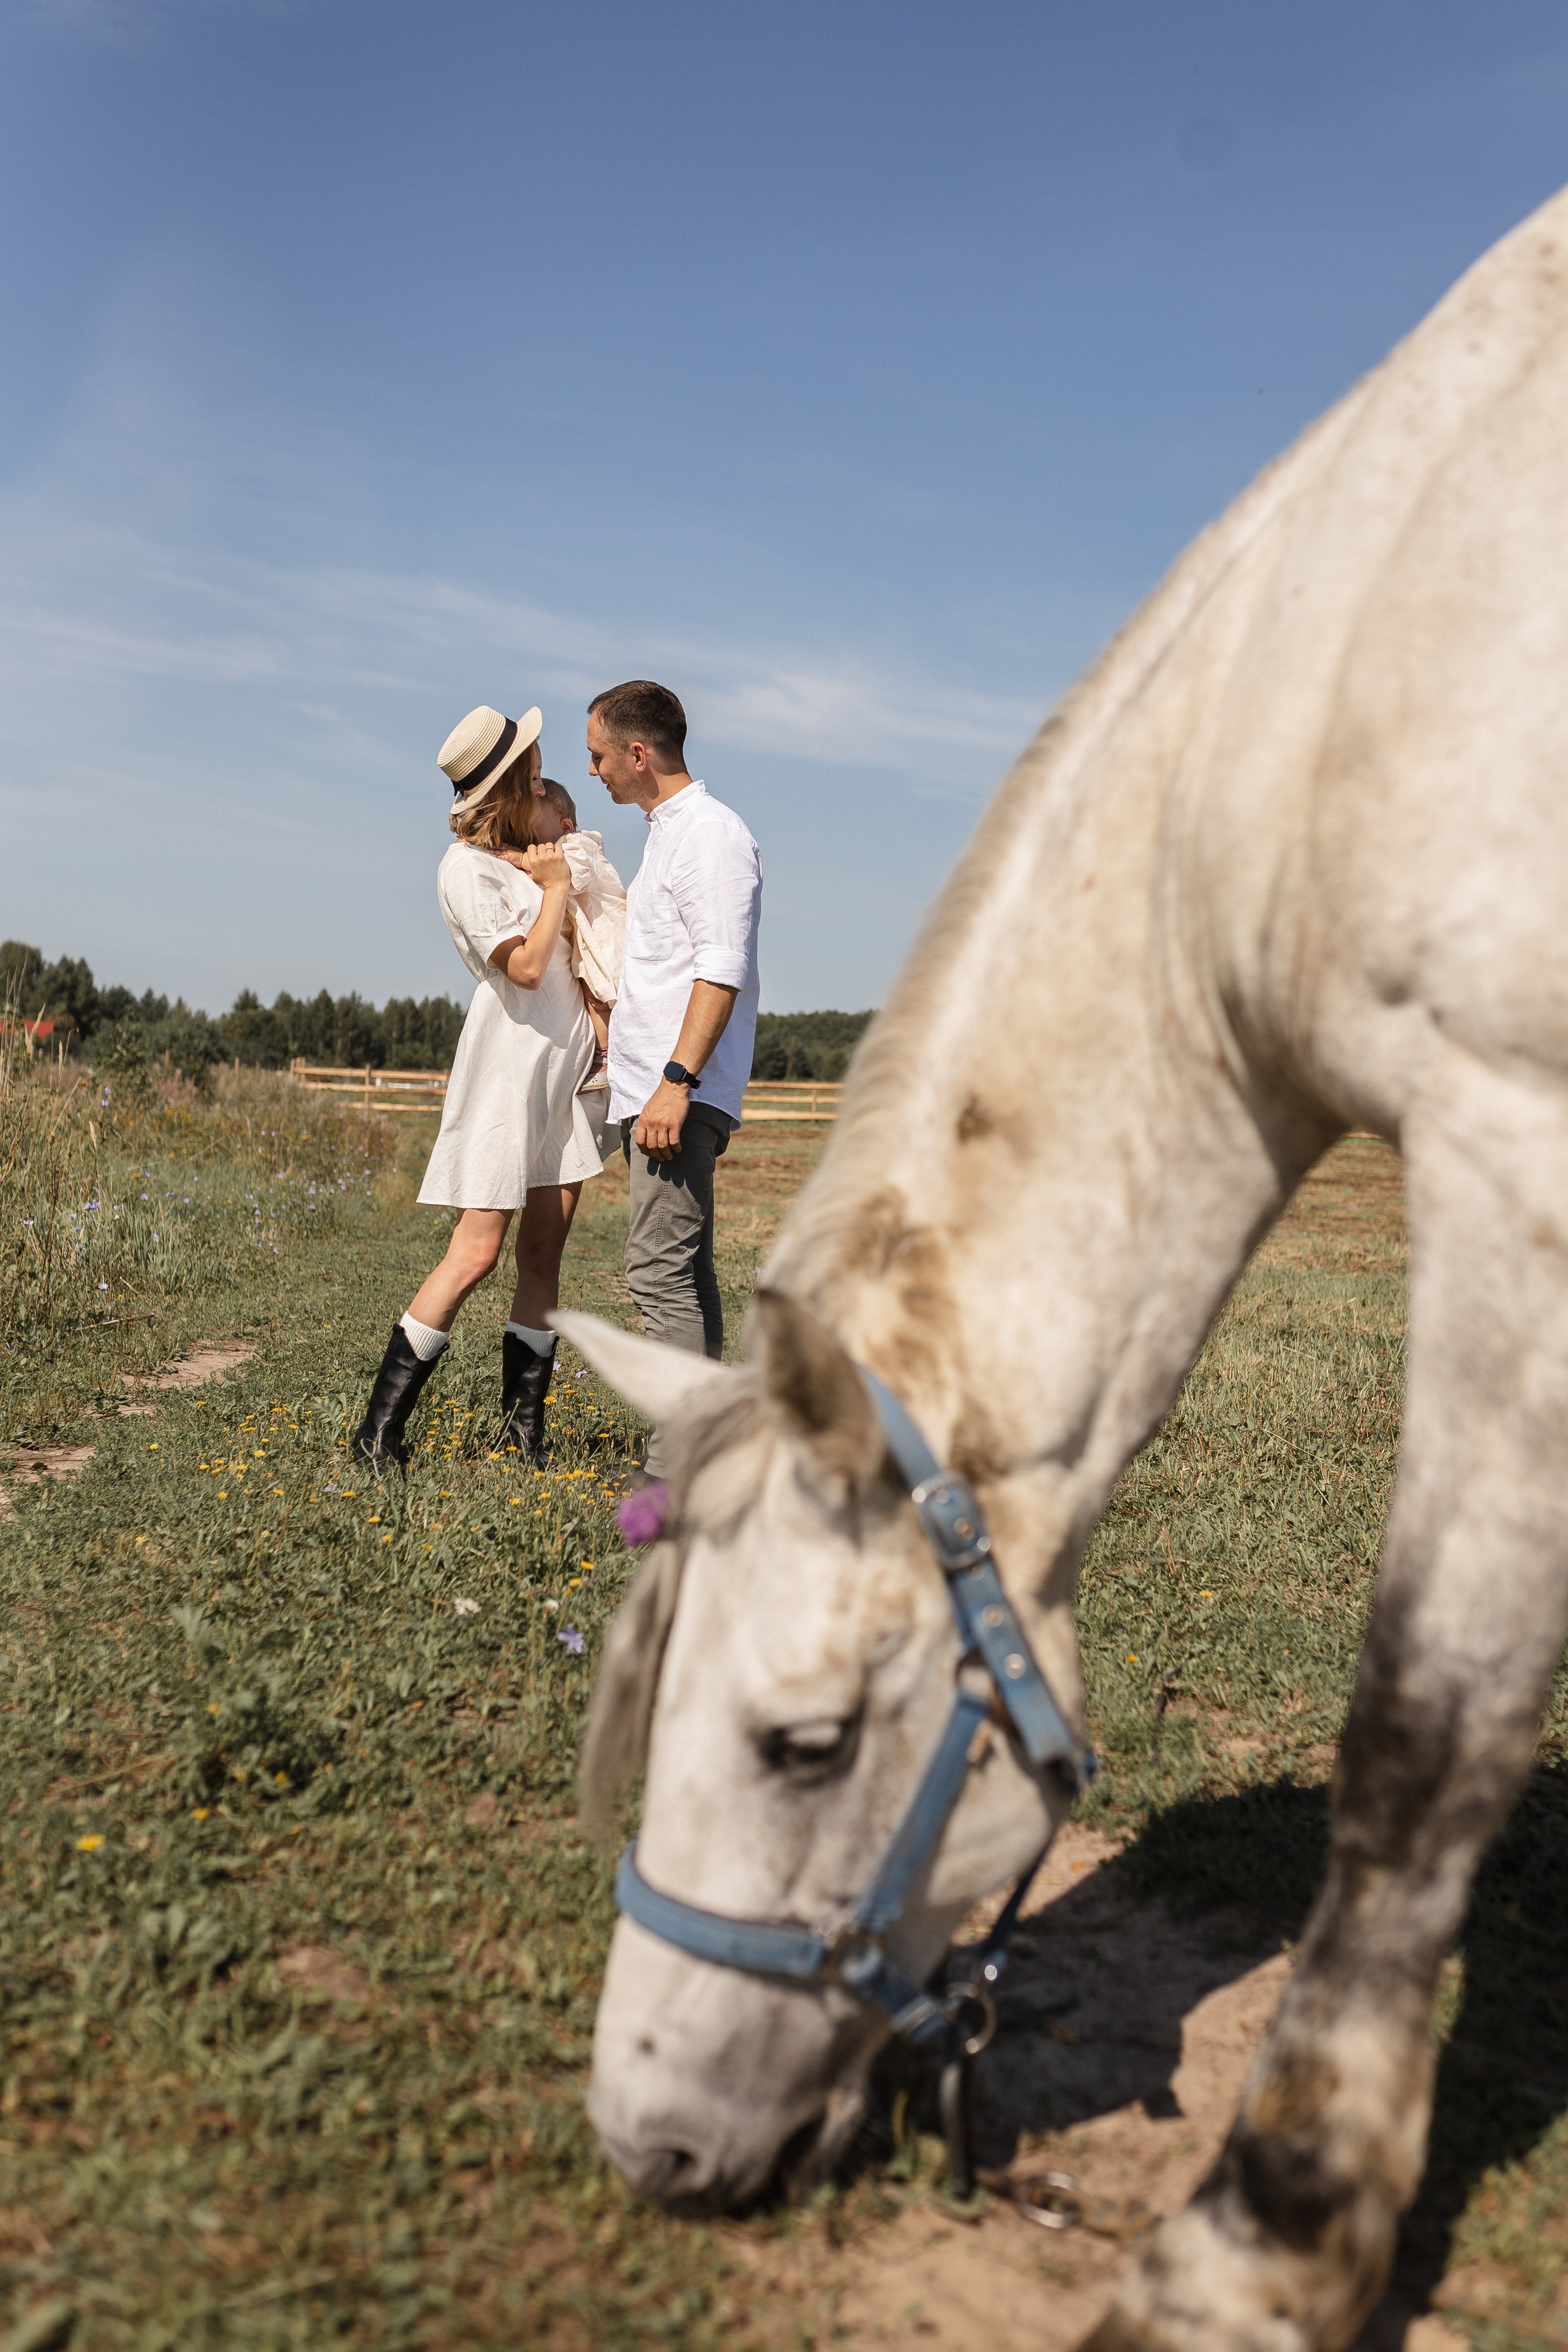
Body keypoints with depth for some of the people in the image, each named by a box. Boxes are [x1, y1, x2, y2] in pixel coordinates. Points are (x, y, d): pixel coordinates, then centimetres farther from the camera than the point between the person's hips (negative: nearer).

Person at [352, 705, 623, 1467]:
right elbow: (525, 966, -17)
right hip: (508, 1064, -7)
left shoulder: (534, 844, 14)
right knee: (475, 1255, -10)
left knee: (543, 1250, 6)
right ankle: (379, 1428, -2)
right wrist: (557, 886, -7)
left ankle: (524, 1426, 12)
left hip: (572, 1058, 7)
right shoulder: (466, 867, -10)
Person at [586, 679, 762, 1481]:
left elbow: (722, 970, -20)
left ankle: (677, 1470, -11)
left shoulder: (711, 833, -10)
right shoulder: (666, 832, 22)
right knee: (683, 1272, 12)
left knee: (662, 1272, -13)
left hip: (681, 1093, -11)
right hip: (652, 1089, 11)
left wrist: (676, 1082, -25)